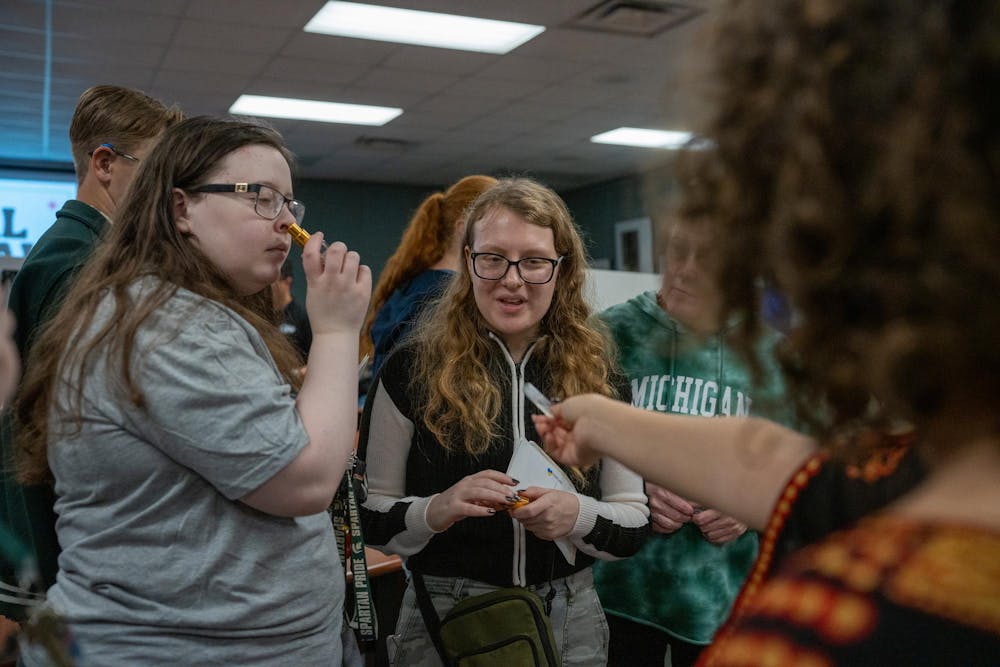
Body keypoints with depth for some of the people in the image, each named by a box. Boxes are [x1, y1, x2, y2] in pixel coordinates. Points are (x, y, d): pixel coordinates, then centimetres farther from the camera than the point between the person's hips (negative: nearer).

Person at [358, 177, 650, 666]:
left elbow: (635, 525, 1)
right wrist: (435, 511, -25)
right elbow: (370, 519, -5)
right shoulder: (411, 370, -8)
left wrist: (580, 515, -19)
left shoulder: (598, 377, -1)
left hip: (571, 623, 3)